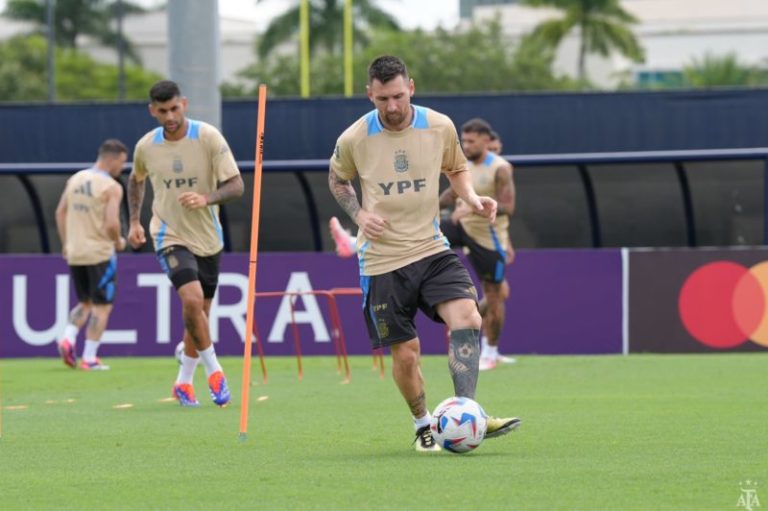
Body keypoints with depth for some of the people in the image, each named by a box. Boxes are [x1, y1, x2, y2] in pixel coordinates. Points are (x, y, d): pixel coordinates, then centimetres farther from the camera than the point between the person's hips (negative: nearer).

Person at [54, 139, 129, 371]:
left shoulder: (75, 180, 7)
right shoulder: (112, 187, -13)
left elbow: (60, 212, 11)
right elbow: (111, 223, -21)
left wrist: (65, 244, 19)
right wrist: (119, 242, -1)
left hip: (74, 253, 6)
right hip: (100, 254, -6)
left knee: (85, 303, 21)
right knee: (102, 306, 5)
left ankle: (67, 339, -2)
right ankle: (89, 358, 2)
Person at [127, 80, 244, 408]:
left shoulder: (208, 137, -10)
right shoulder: (146, 146, -3)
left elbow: (236, 185, -13)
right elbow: (136, 180, 20)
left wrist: (206, 199, -30)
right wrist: (134, 221, 10)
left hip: (208, 239, 1)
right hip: (170, 237, -1)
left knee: (199, 313, 10)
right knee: (192, 300, -24)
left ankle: (184, 382, 29)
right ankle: (214, 371, -7)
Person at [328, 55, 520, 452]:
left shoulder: (440, 127, -3)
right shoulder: (354, 139, -8)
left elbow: (456, 168, 17)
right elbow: (337, 180, 12)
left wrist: (471, 198, -3)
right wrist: (359, 214, -5)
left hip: (432, 249, 1)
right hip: (382, 259, -1)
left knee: (467, 318, -22)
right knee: (405, 352, 0)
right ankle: (422, 425, 24)